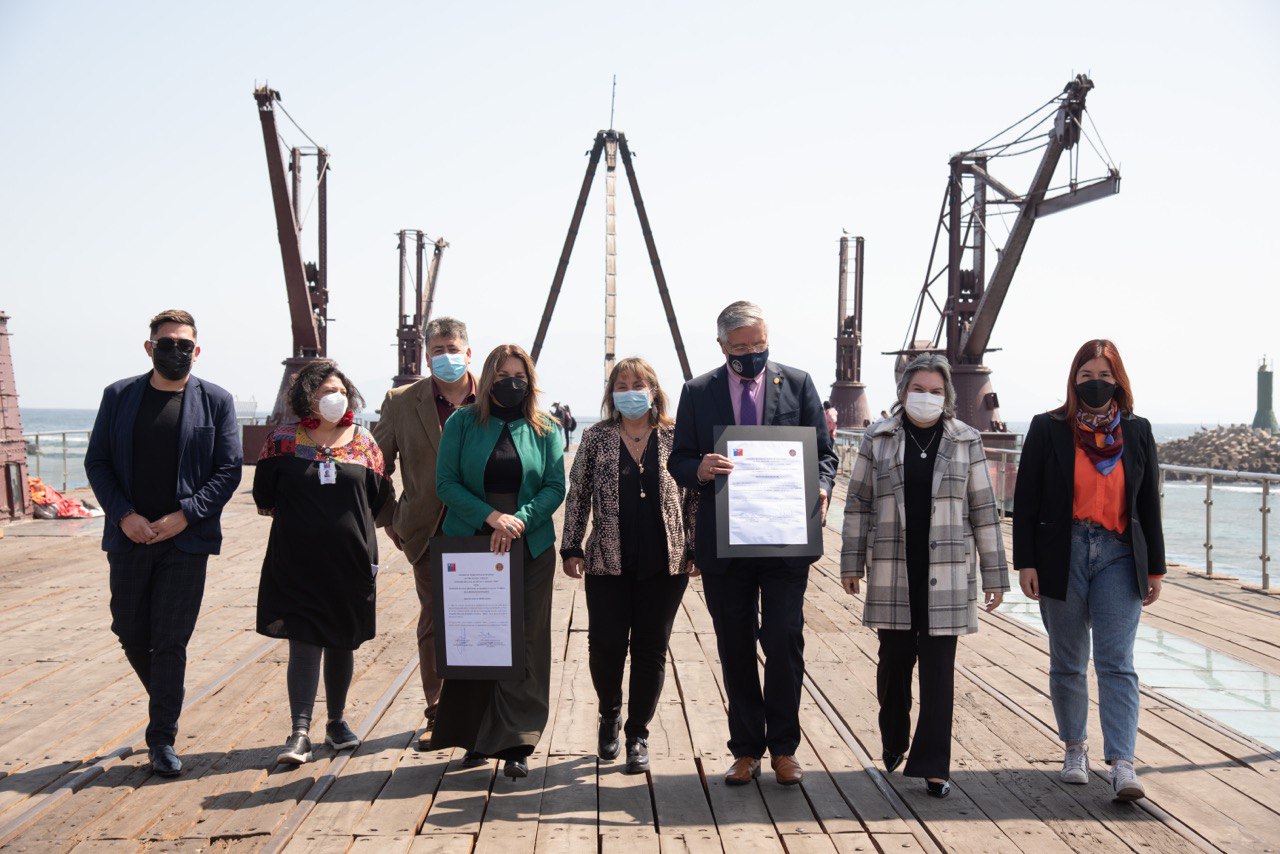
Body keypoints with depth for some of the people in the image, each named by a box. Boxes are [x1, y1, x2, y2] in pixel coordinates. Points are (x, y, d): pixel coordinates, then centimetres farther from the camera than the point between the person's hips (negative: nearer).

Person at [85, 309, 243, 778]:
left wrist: (183, 516, -12)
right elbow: (96, 462, 6)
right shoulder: (118, 396, 6)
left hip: (186, 540, -2)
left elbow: (229, 469, -1)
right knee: (131, 634, 10)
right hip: (129, 537, 3)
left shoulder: (216, 401, 2)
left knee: (170, 643, -1)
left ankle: (162, 738, 9)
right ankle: (166, 701, 37)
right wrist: (124, 514, -8)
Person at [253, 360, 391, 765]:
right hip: (297, 562, -2)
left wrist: (352, 524, 3)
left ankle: (337, 721, 29)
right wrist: (297, 518, 6)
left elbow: (380, 497, 8)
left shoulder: (363, 441, 5)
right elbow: (263, 496, 6)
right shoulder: (283, 440, 1)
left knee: (342, 643, 13)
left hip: (351, 560, 2)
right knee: (304, 644, -6)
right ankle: (300, 733, -4)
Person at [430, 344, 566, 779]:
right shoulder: (462, 423, 5)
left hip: (529, 549, 0)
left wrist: (520, 519, -15)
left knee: (524, 644, -1)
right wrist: (490, 516, -16)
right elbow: (446, 482, -3)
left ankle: (516, 744, 4)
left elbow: (555, 486, 2)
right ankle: (475, 736, 18)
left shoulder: (544, 429, 8)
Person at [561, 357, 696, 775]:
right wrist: (571, 547, 2)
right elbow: (577, 495, 7)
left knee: (651, 649, 5)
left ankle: (638, 734, 20)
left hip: (665, 564, 0)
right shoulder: (595, 438, 4)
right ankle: (610, 714, 28)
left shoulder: (676, 438, 3)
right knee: (605, 644, -2)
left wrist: (695, 549, 2)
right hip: (608, 563, 0)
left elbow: (694, 497, 6)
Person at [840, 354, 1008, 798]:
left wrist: (994, 574, 4)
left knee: (939, 667, 0)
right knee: (894, 660, 9)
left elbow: (983, 510, 5)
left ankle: (932, 765, 6)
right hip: (892, 571, 1)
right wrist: (852, 563, 4)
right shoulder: (878, 439, 5)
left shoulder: (966, 441, 5)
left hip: (947, 572, 0)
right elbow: (858, 503, 8)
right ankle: (893, 741, 34)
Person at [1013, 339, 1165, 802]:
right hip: (1062, 558, -1)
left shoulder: (1137, 431, 7)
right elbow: (1026, 500, 0)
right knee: (1067, 663, 10)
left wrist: (1155, 568, 8)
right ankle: (1074, 748, 26)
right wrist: (1025, 562, -6)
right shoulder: (1048, 429, 0)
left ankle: (1122, 764, -8)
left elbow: (1148, 504, 11)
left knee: (1117, 662, -6)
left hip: (1118, 556, 1)